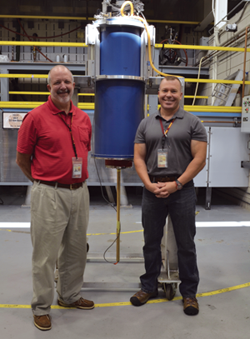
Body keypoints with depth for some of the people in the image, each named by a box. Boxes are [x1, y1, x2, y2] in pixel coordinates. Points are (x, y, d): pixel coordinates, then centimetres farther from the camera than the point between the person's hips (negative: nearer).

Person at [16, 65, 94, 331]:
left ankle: (70, 296, 36)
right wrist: (42, 181, 6)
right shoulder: (36, 117, -7)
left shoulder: (83, 118, 9)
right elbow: (22, 159, -2)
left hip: (80, 192, 6)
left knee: (76, 250, 17)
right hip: (49, 194, -6)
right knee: (45, 254, 3)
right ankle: (41, 308, 21)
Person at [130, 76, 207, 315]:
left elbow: (199, 158, -6)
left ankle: (189, 292, 23)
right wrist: (149, 184, -9)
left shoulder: (192, 123, 1)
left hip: (182, 189, -2)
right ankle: (149, 286, 30)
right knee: (151, 241, 13)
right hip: (152, 190, 3)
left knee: (185, 244, 6)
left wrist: (176, 184, -13)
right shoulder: (146, 124, 10)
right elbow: (138, 157, 6)